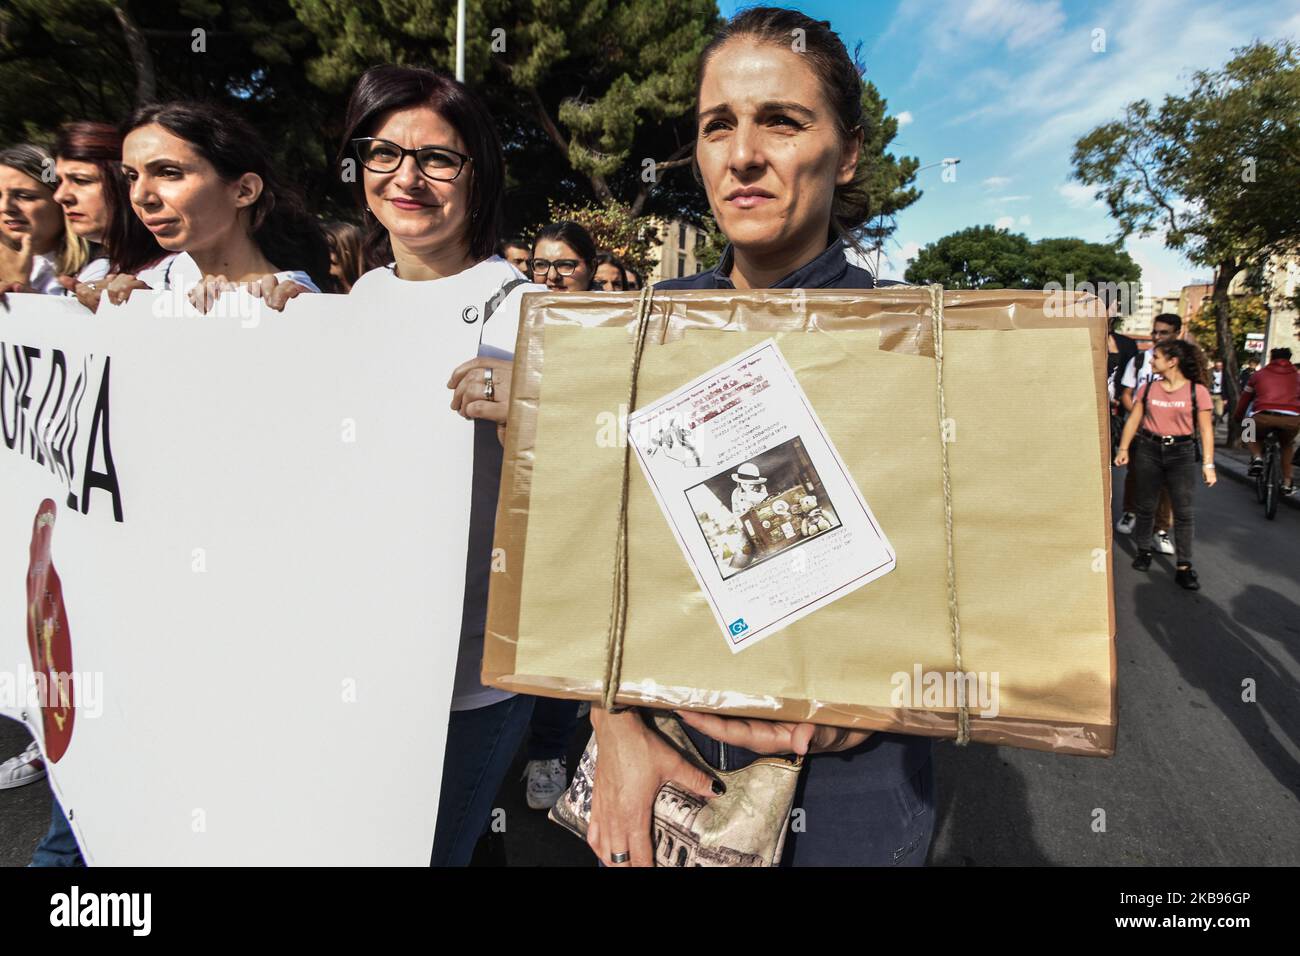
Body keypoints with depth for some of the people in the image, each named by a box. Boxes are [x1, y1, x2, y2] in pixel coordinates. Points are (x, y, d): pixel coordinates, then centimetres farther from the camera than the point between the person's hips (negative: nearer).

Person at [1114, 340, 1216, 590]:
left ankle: (1183, 567, 6)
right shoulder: (1149, 387, 3)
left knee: (1184, 512, -1)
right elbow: (1134, 419, 6)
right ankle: (1143, 552, 28)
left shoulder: (1197, 390, -5)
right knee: (1145, 506, 10)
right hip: (1148, 450, 2)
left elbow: (1206, 430, -4)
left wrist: (1208, 464, -8)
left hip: (1181, 453, -2)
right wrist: (1123, 448, -3)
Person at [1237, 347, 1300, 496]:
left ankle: (1257, 457, 3)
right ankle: (1288, 483, 26)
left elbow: (1244, 399, 30)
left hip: (1263, 416, -1)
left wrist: (1237, 418, 45)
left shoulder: (1259, 374, 23)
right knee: (1287, 445, 32)